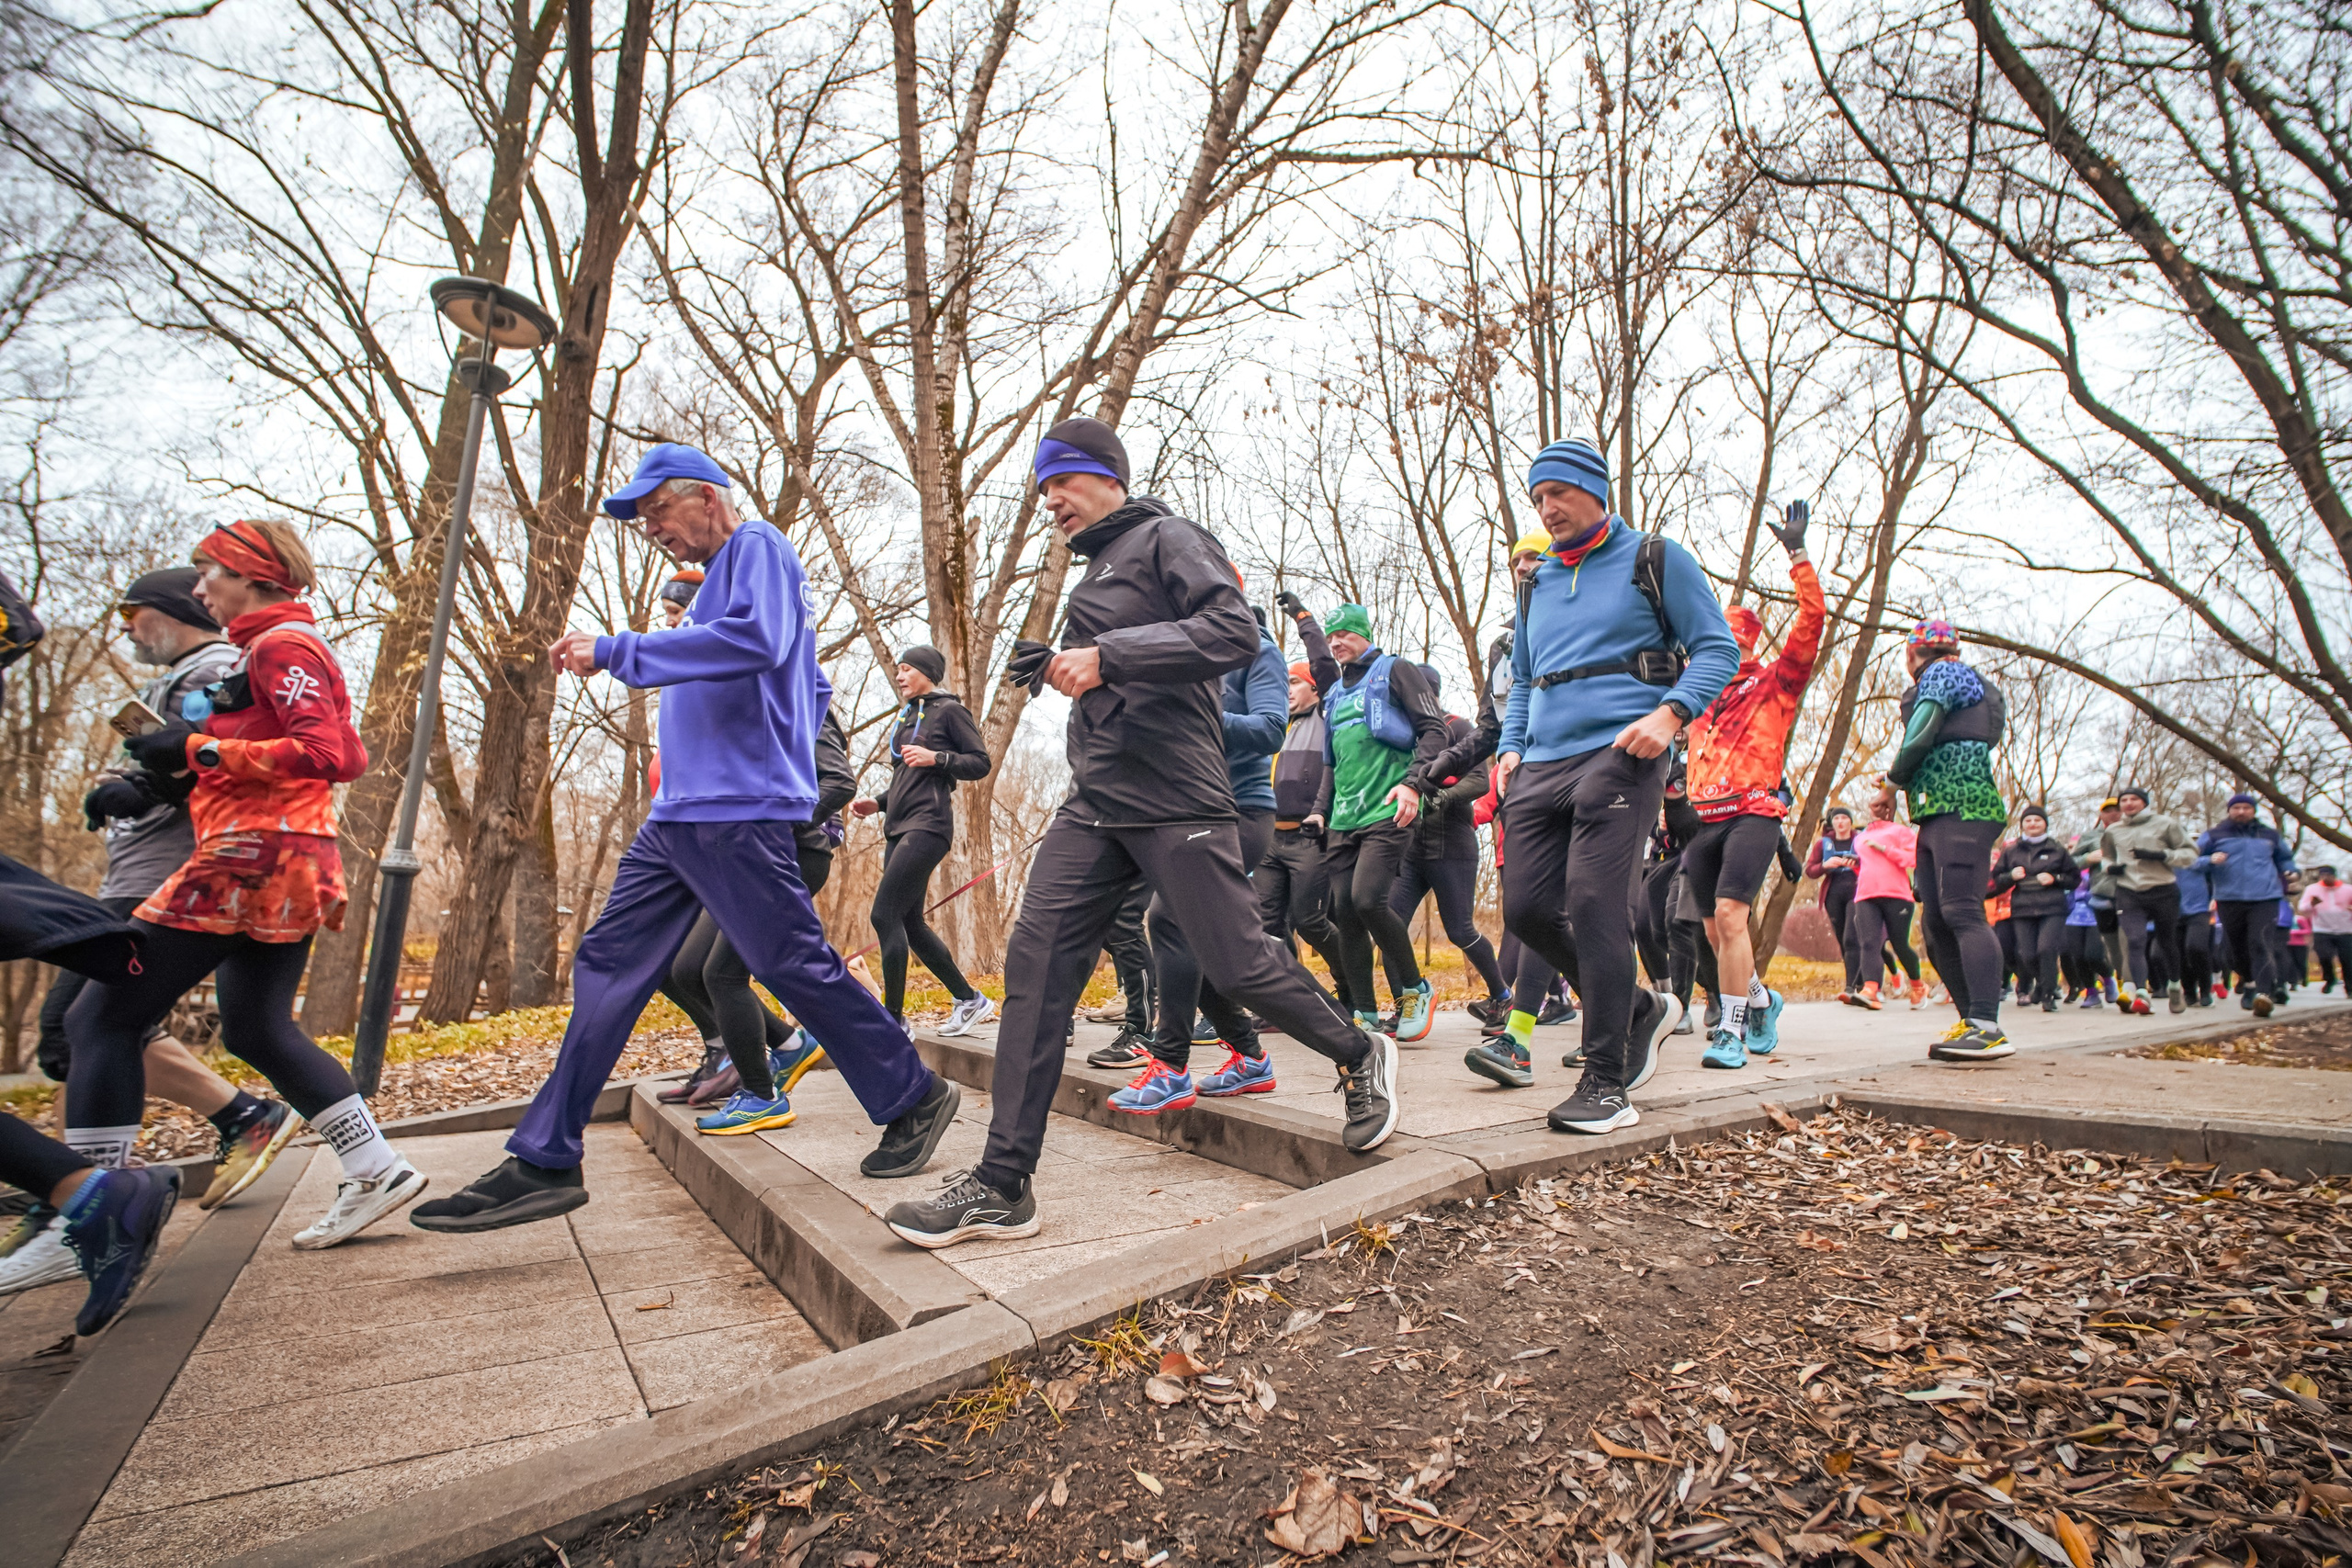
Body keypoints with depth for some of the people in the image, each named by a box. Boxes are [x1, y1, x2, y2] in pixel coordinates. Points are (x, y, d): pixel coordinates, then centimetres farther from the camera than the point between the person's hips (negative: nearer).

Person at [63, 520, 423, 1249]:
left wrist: (203, 748, -15)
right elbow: (348, 757, 21)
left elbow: (324, 754, -20)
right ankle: (376, 1171, 13)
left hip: (252, 858, -10)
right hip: (286, 864, 10)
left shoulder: (280, 646, -8)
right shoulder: (286, 647, 22)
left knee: (102, 1018, -2)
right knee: (258, 1030, 15)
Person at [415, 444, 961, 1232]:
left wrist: (618, 653, -20)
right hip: (680, 813, 10)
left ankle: (913, 1099, 11)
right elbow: (812, 688, 29)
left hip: (738, 814, -10)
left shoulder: (757, 547, -3)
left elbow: (754, 641, -23)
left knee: (797, 966, -6)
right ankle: (544, 1163, 13)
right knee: (606, 966, 7)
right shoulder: (721, 578, 25)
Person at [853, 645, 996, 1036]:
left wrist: (935, 757, -17)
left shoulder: (949, 710, 0)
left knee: (885, 915, -14)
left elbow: (981, 762, -5)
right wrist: (878, 804, 13)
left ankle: (894, 1018, -6)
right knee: (909, 922, 8)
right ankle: (969, 1000, 18)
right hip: (899, 827, 9)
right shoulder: (907, 716, 23)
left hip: (927, 825, -9)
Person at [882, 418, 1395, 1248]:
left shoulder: (1167, 537, -1)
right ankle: (1003, 1184, -1)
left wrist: (1104, 655, -21)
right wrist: (1062, 665, 12)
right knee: (1036, 959, -5)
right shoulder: (1096, 570, 24)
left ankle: (1361, 1058, 26)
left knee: (1238, 963, -5)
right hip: (1095, 804, 8)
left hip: (1175, 798, -8)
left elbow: (1234, 632, -17)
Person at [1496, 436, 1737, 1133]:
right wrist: (1511, 746, 11)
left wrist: (1670, 713, -15)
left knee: (1593, 903, -15)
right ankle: (1638, 1009, 21)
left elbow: (1717, 648, 2)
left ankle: (1608, 1084, -4)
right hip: (1542, 765, 6)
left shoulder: (1656, 559, 7)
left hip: (1619, 756, -6)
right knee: (1525, 907, -3)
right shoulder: (1535, 584, 22)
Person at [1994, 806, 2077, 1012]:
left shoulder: (2057, 849, 10)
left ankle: (2048, 995, -8)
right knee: (2027, 955, -2)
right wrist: (2011, 876, -4)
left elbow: (2075, 878, 12)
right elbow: (1996, 878, 16)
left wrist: (2055, 879, -6)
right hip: (2022, 910, 2)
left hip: (2052, 909, -2)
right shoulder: (2011, 850, 13)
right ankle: (2043, 984, 27)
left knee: (2046, 948, -19)